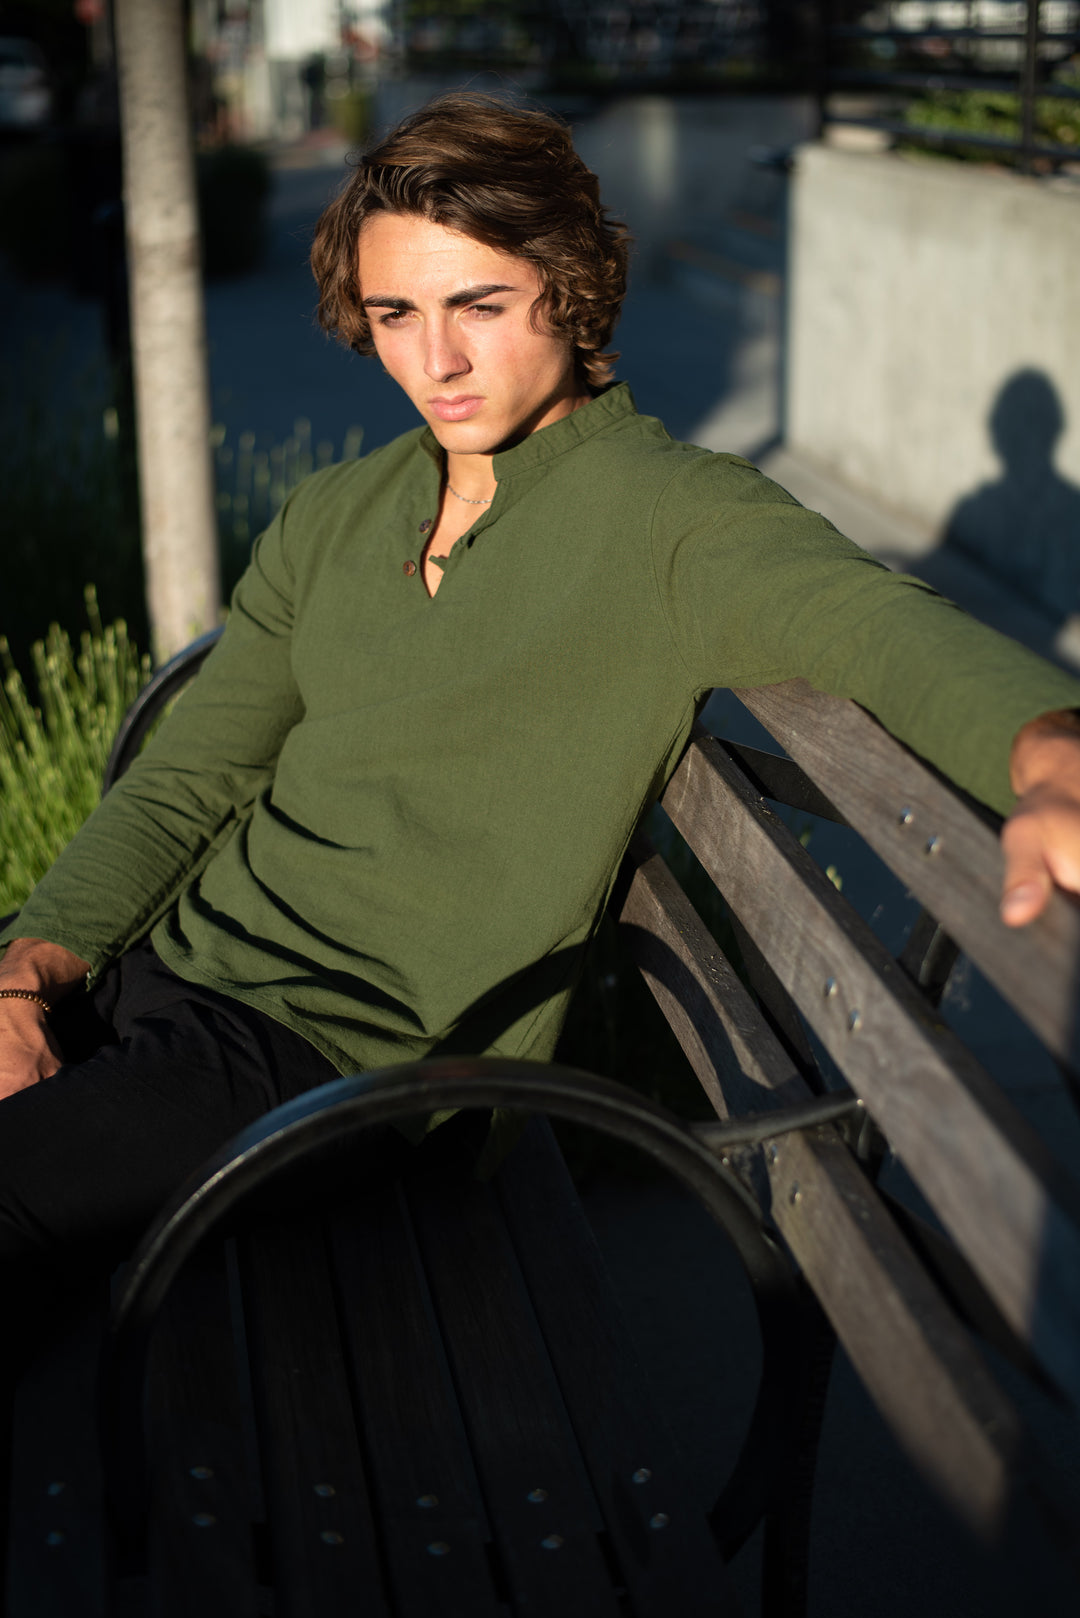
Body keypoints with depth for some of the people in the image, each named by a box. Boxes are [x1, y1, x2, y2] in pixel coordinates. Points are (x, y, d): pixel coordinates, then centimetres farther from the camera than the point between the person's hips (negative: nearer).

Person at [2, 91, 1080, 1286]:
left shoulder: (673, 516, -7)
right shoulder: (330, 518, 12)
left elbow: (882, 625, -25)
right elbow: (187, 782, 13)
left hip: (339, 1055, -6)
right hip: (154, 967, 6)